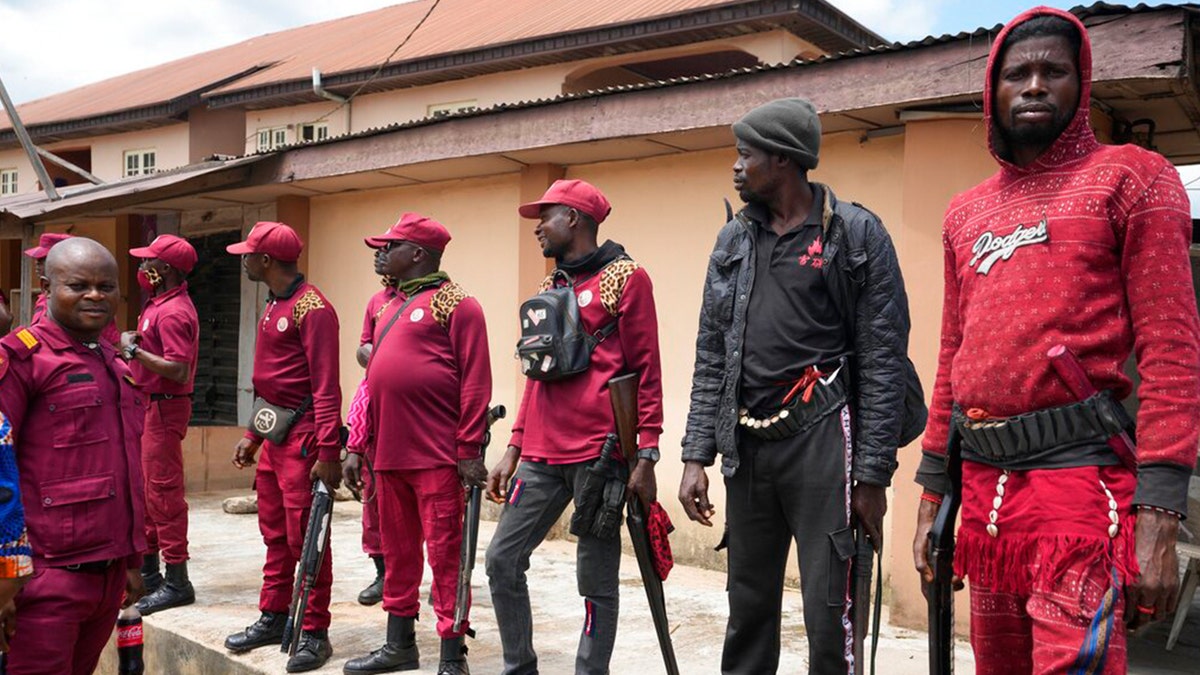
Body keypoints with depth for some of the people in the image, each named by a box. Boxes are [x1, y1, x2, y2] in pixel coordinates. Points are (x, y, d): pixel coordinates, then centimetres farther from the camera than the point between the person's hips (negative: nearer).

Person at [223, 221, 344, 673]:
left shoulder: (311, 309, -15)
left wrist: (328, 452, -23)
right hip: (274, 436, 10)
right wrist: (252, 435, 22)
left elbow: (325, 386, -20)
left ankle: (315, 633, 6)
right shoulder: (273, 307, 16)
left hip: (302, 437, -10)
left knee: (304, 537, -4)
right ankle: (274, 618, 28)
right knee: (274, 533, 16)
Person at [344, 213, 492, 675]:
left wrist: (469, 451, -15)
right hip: (389, 455, 8)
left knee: (445, 553, -2)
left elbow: (475, 382, -11)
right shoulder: (388, 307, 19)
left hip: (438, 457, -8)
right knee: (398, 551, 16)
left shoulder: (455, 304, -5)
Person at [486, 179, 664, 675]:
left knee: (596, 579, 2)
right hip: (541, 456, 7)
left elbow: (646, 372, -6)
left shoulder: (625, 279, -3)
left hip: (598, 456, -7)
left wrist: (646, 456, -12)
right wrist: (513, 451, 17)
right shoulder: (546, 290, 18)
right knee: (502, 560, 6)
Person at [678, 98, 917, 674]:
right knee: (747, 607, 14)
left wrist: (873, 475, -10)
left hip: (821, 443, -5)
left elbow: (883, 361, -7)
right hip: (746, 448, 5)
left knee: (829, 614, -3)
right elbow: (710, 358, 13)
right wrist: (696, 455, 6)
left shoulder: (856, 233, -3)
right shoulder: (733, 241, 12)